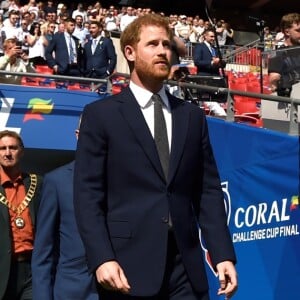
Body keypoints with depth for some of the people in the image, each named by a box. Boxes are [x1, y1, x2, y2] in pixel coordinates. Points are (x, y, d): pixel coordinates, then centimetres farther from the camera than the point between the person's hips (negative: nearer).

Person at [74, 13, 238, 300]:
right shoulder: (100, 114, 2)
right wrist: (101, 258, -15)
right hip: (127, 266, -3)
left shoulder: (193, 116, 13)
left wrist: (223, 254, 1)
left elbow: (208, 191, 10)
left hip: (185, 267, 3)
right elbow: (88, 195, -4)